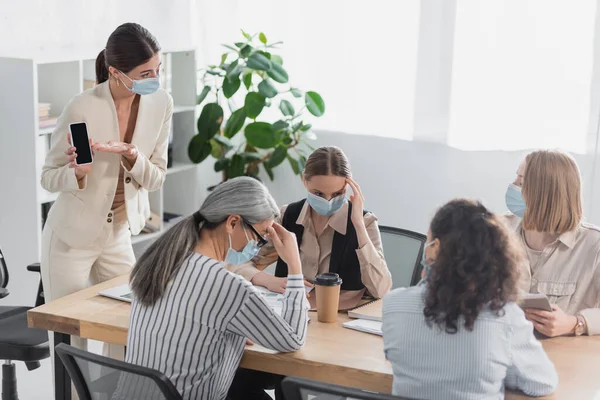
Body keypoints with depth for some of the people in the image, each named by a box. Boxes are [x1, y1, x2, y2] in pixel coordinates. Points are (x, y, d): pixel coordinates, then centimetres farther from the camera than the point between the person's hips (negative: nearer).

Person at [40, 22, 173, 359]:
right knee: (70, 337, 4)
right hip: (72, 237, -4)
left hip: (120, 236, 4)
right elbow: (49, 177, -12)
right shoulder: (82, 109, -23)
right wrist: (77, 171, -34)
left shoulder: (161, 103, -10)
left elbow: (156, 179, -5)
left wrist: (132, 156, -26)